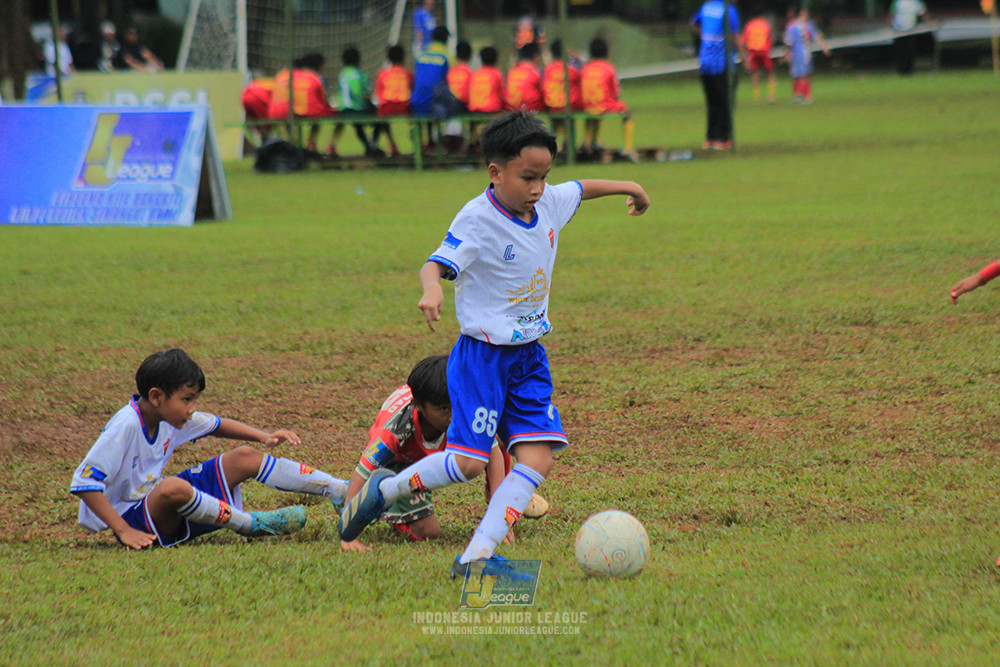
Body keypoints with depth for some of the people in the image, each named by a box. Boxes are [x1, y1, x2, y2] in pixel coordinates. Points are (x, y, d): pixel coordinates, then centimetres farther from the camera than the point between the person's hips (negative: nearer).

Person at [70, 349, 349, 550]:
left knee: (245, 458, 3)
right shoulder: (126, 426, -25)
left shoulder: (171, 415, -1)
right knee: (173, 488, -41)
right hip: (131, 515, -9)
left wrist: (264, 437, 1)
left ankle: (342, 492, 3)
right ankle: (248, 524, -20)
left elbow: (218, 426, 16)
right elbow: (83, 483, -29)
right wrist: (123, 531, -34)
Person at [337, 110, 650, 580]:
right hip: (482, 353, -7)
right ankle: (384, 490, 15)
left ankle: (477, 556, -9)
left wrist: (626, 187, 37)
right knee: (468, 461, -12)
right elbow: (437, 263, -26)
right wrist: (432, 289, -48)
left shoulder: (549, 203, 3)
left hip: (529, 357, 7)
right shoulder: (478, 220, -18)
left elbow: (580, 189, 25)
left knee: (538, 458, -8)